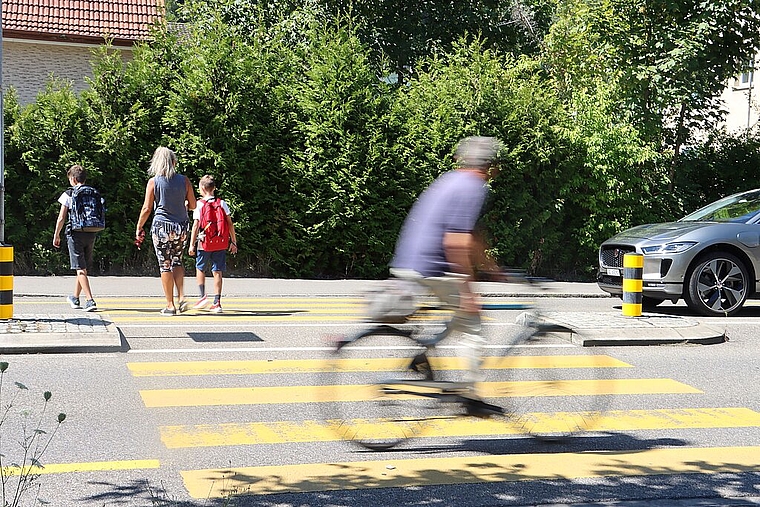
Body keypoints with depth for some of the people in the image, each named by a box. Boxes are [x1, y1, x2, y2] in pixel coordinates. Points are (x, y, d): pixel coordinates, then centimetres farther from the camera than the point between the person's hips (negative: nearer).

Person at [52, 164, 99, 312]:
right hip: (91, 234, 5)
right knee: (83, 267, 17)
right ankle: (75, 298, 32)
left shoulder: (68, 194, -4)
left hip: (75, 233, -5)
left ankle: (90, 300, -17)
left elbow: (61, 218, -5)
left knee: (80, 269, -6)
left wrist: (56, 235, 6)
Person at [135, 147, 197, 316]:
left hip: (162, 226, -3)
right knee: (177, 262, 18)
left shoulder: (153, 182, -6)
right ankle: (181, 298, 4)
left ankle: (170, 305, 6)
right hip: (181, 227, 3)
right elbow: (193, 205, 4)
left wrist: (139, 228, 7)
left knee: (165, 265, 4)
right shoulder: (184, 180, 0)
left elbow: (147, 208, -5)